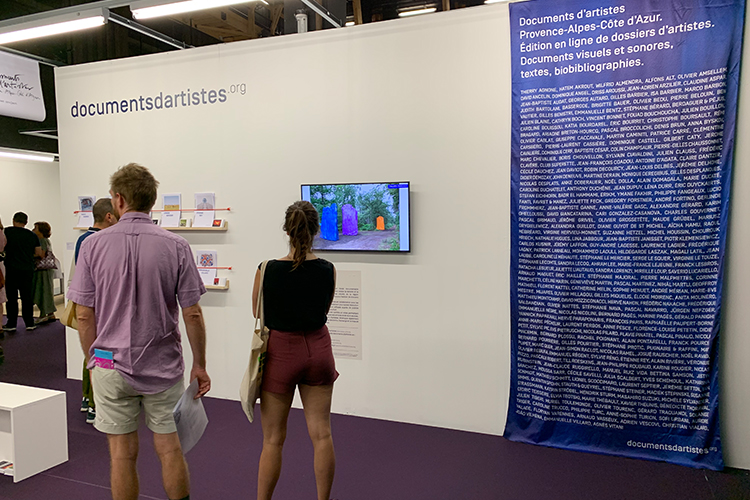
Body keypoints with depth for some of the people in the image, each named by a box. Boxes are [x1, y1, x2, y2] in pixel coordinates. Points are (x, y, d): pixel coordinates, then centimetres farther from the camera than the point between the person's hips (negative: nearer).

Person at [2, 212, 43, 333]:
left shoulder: (6, 232, -4)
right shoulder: (32, 235, 3)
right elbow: (39, 254, 6)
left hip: (11, 269, -2)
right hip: (28, 270, 2)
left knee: (11, 298, 6)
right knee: (27, 297, 7)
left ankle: (11, 324, 8)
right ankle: (29, 323, 10)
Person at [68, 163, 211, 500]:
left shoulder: (93, 245, -7)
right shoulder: (176, 246, -9)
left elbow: (84, 315, -4)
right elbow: (192, 315, -8)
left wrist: (93, 361, 11)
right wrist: (200, 365, 3)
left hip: (111, 366, 0)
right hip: (163, 367, 0)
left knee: (123, 454, 12)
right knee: (169, 450, 12)